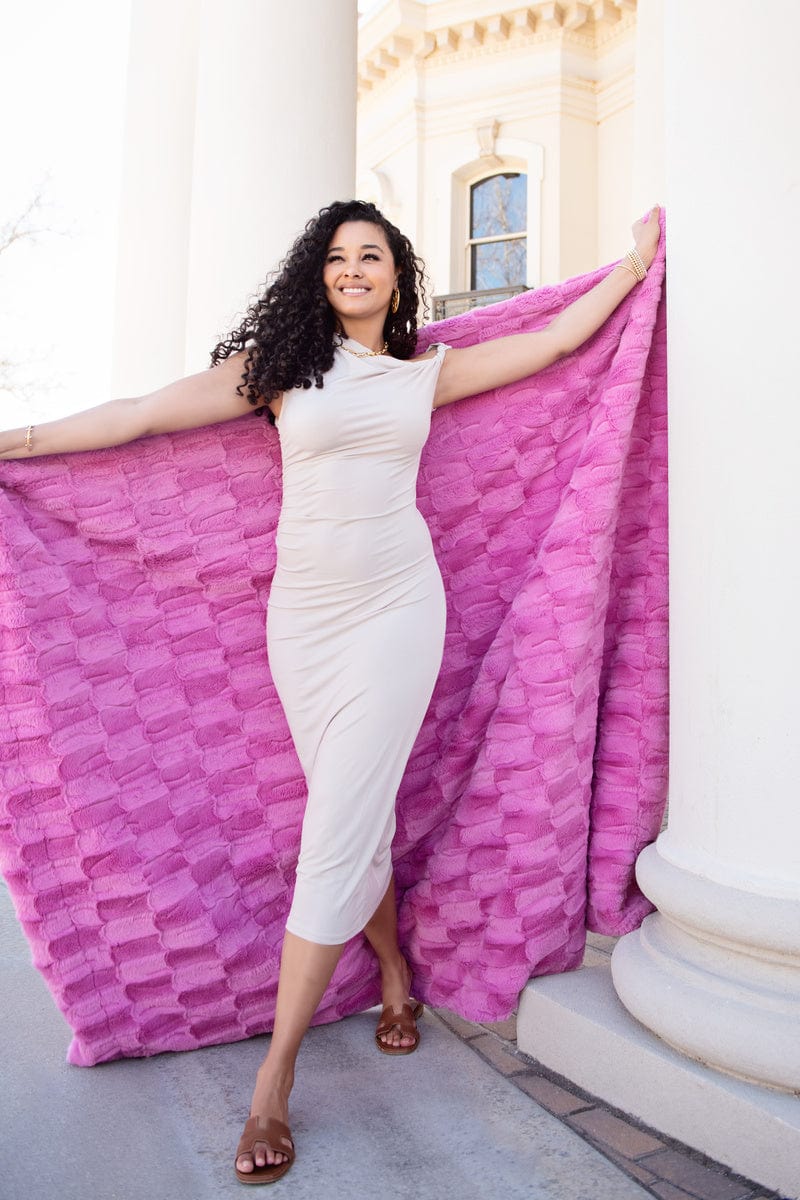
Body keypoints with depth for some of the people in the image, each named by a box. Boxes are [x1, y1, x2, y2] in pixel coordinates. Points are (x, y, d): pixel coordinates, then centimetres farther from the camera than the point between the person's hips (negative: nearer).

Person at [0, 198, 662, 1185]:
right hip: (306, 613, 1)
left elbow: (559, 336, 17)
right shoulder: (280, 365, 6)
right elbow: (145, 414, 3)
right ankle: (395, 978, 36)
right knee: (355, 816, 9)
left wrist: (636, 258, 22)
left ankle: (273, 1082, 5)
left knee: (338, 832, -5)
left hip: (397, 607, -1)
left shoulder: (428, 373, 10)